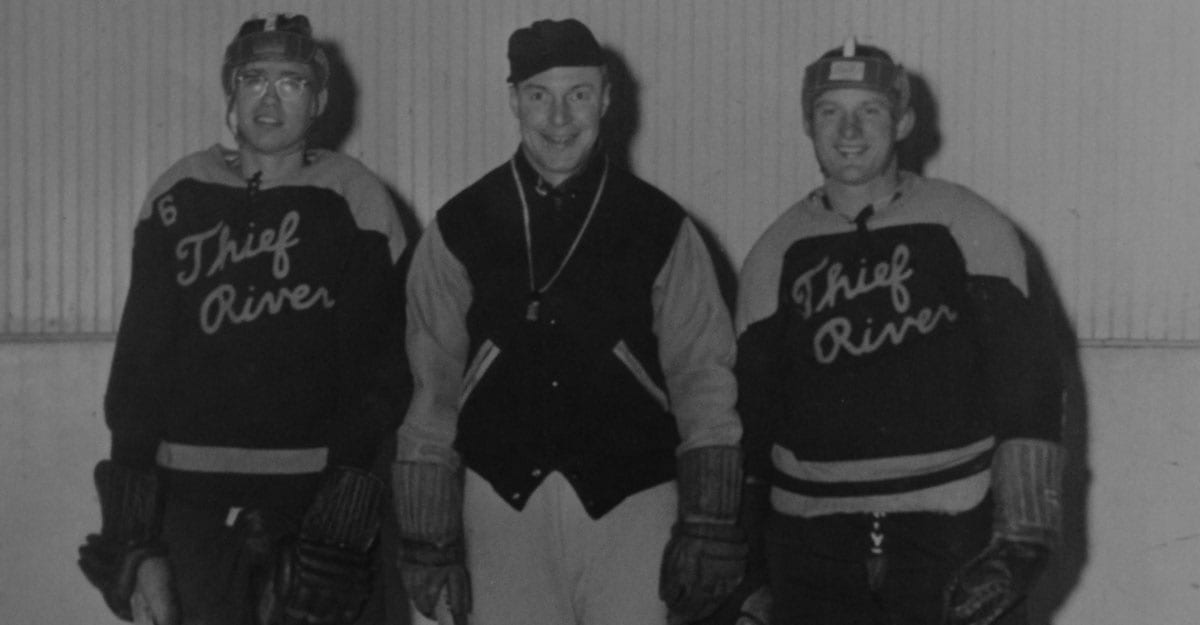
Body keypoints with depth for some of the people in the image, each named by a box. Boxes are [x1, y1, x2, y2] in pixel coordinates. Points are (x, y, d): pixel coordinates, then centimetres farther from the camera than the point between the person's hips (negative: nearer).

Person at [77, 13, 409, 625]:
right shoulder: (179, 198, 8)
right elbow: (137, 367, 8)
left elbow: (377, 374, -1)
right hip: (189, 503, 2)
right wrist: (137, 545, 1)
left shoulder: (354, 201, 1)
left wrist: (339, 522, -11)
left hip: (311, 502, -2)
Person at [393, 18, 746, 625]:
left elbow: (703, 379, 2)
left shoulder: (661, 227, 4)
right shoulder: (459, 228, 5)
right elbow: (429, 388, 5)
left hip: (632, 503, 0)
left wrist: (707, 526, -5)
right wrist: (429, 538, 2)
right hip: (503, 501, 1)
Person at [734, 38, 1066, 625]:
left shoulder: (965, 226, 1)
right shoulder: (778, 252, 8)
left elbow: (1029, 384, -2)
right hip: (810, 544, 3)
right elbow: (751, 411, 12)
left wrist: (1020, 542, -9)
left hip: (953, 535, -2)